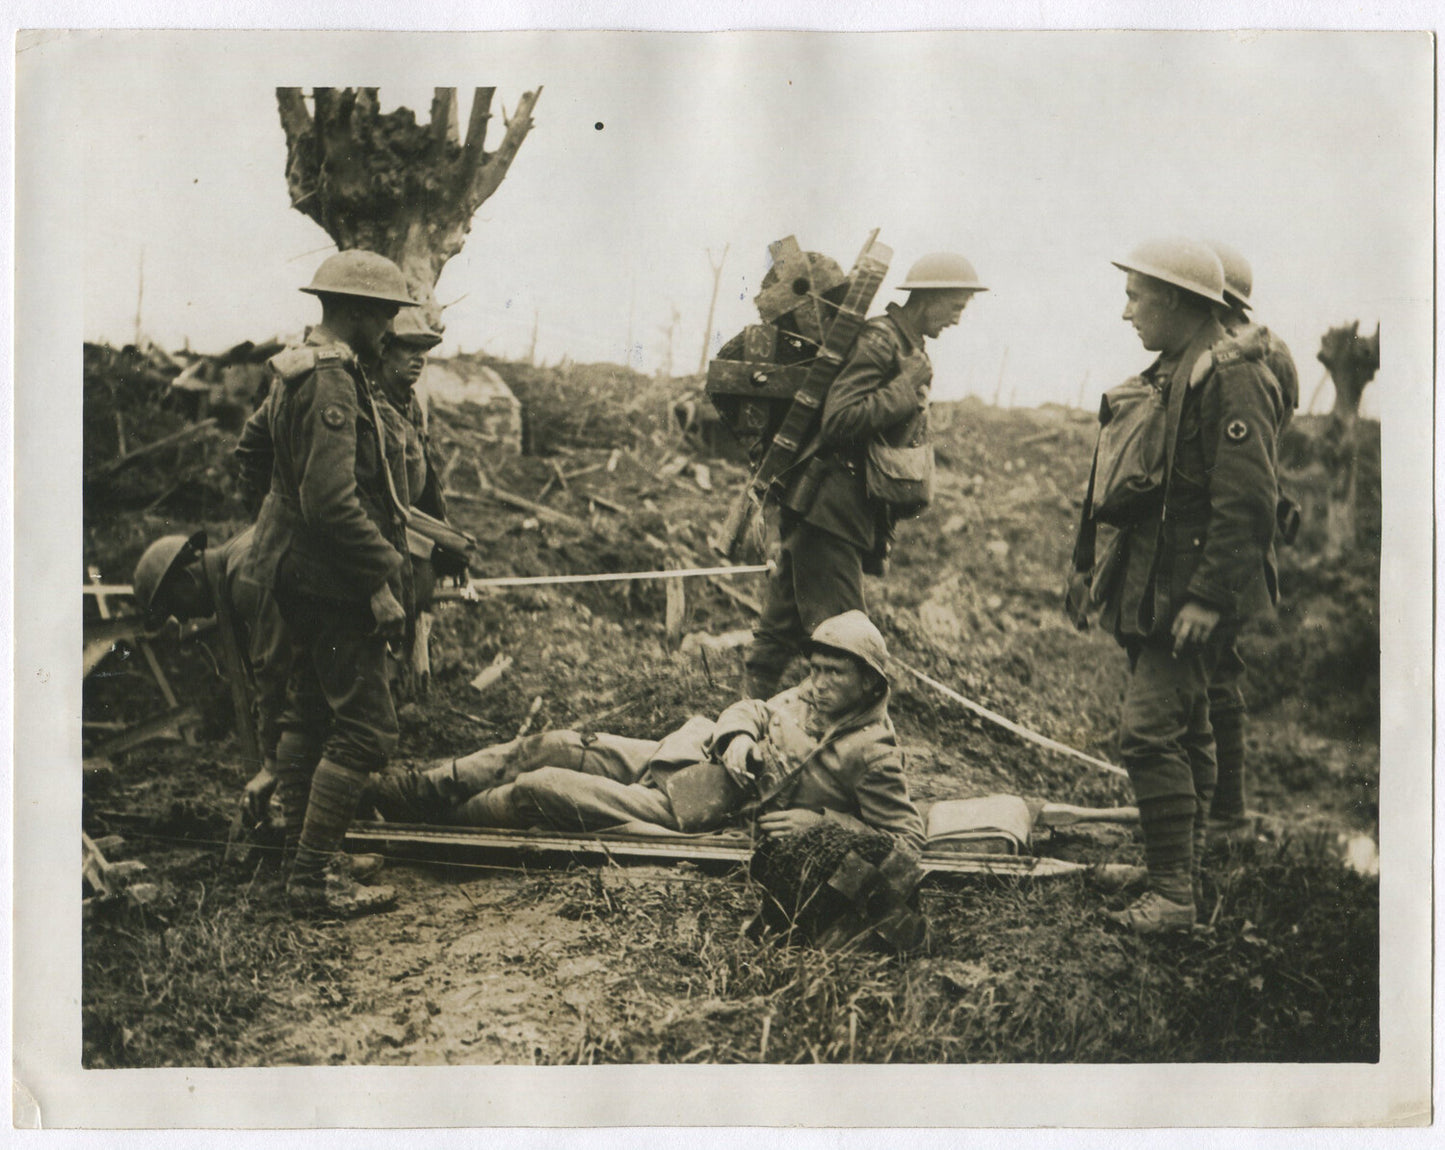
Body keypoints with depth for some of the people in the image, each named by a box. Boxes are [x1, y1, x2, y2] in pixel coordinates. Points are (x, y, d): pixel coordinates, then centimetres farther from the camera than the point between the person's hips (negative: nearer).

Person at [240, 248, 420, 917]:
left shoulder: (298, 371, 13)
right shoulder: (331, 382, -20)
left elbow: (253, 443, 28)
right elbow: (333, 501, -28)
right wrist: (382, 581, -25)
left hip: (302, 577, 11)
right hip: (332, 580, -11)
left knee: (310, 713, 17)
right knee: (365, 728, -8)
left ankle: (302, 855, 26)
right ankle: (316, 877, -4)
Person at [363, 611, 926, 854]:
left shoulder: (871, 752, -12)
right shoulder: (810, 697, 9)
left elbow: (906, 836, -13)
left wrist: (822, 820, -20)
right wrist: (737, 736, -3)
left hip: (690, 809, -7)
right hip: (684, 753, 8)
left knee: (540, 788, -12)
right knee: (554, 746, -2)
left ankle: (433, 817, 6)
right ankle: (425, 787, 7)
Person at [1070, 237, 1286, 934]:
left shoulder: (1232, 379, -15)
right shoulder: (1167, 375, 15)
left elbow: (1247, 502, -21)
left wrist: (1208, 597, -24)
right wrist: (1099, 562, 19)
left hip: (1192, 595, -10)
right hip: (1150, 588, 10)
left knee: (1150, 731, -13)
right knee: (1183, 728, 17)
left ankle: (1172, 896, -7)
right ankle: (1179, 864, 27)